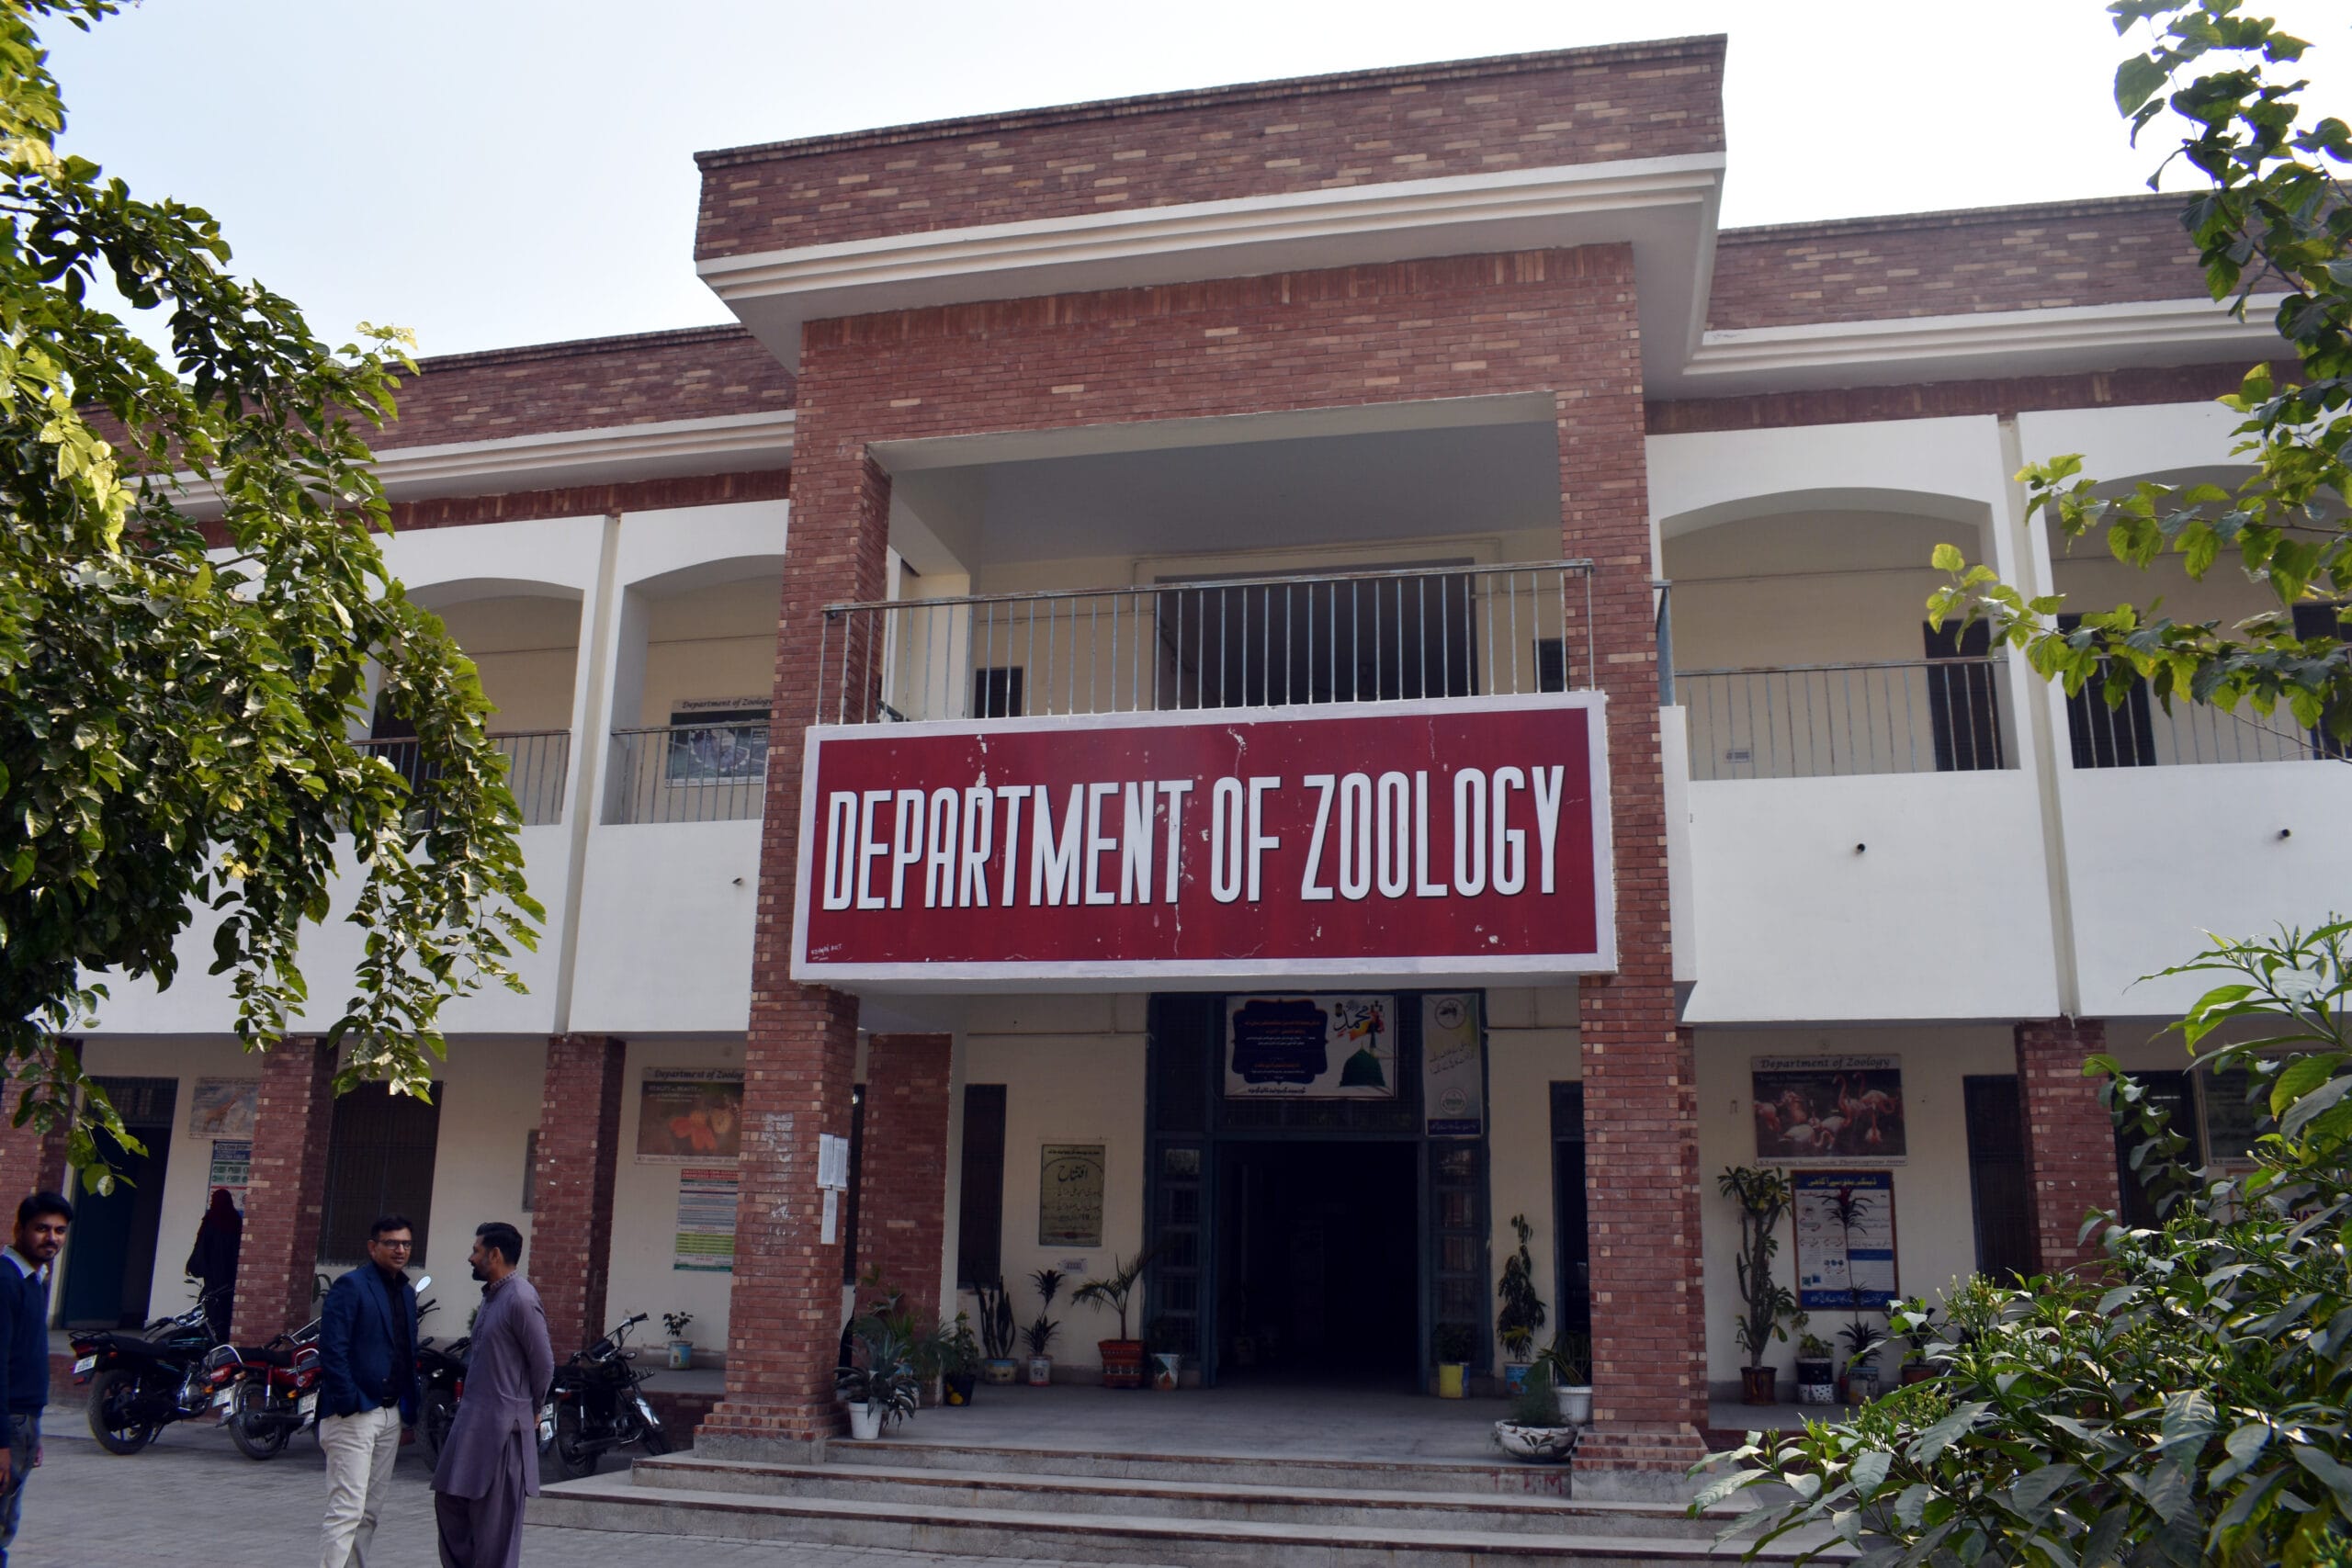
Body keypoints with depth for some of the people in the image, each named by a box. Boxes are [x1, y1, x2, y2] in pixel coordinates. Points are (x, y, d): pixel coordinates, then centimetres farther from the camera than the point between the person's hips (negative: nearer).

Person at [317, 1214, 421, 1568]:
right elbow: (332, 1349, -15)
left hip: (391, 1414, 8)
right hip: (355, 1414, -7)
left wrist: (408, 1410, 9)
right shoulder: (350, 1286, -7)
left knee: (369, 1511, 10)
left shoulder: (407, 1292, 15)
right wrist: (349, 1404, -18)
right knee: (347, 1509, -11)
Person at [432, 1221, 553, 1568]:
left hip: (503, 1425, -9)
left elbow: (544, 1365, -15)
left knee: (494, 1520, -1)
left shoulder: (521, 1299, -18)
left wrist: (531, 1411, -1)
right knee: (450, 1500, 15)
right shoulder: (492, 1296, 12)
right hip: (472, 1419, 9)